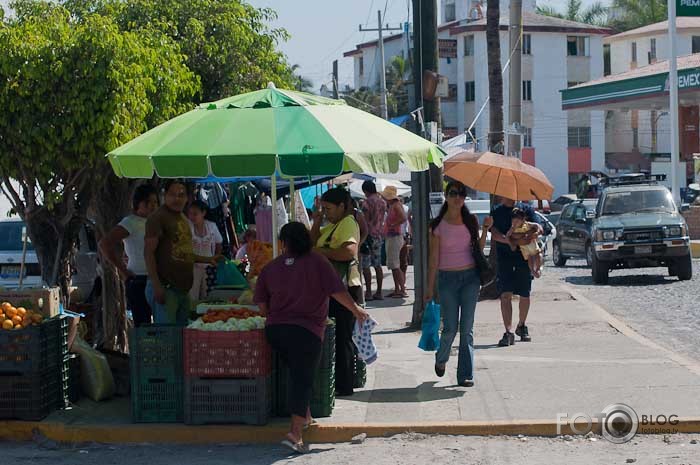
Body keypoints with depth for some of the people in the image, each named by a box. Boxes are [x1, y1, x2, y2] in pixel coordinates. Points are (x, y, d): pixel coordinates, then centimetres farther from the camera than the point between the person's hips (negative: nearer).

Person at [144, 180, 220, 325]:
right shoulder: (158, 217, -8)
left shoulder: (183, 219, 20)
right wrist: (156, 285, -22)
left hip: (183, 289, 9)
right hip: (165, 288, -9)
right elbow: (148, 252, -15)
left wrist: (208, 260, 19)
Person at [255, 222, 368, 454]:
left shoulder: (271, 267, 6)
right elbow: (337, 291, -8)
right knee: (303, 378, -3)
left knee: (298, 374, 22)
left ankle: (305, 416, 30)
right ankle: (295, 432, -10)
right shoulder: (317, 262, -4)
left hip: (275, 329, 4)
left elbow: (262, 304, 6)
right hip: (306, 330, -4)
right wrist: (356, 309, 5)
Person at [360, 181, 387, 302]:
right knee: (377, 265, 10)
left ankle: (368, 293, -8)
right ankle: (379, 292, 10)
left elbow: (365, 220, -15)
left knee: (366, 265, -5)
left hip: (369, 234, -8)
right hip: (380, 234, 8)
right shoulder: (382, 202, 12)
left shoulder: (368, 202, -11)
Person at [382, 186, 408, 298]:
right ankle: (397, 290, 15)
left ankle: (403, 290, -13)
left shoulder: (396, 205, -13)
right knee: (393, 265, 12)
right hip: (390, 237, 10)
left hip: (395, 237, -10)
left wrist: (392, 225, -19)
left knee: (395, 265, -12)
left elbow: (403, 218, -26)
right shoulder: (391, 206, 14)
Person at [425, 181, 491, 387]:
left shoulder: (471, 221, 6)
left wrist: (485, 230, -1)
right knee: (450, 328, -2)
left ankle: (466, 374, 3)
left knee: (467, 328, -1)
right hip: (447, 278, -2)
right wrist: (430, 288, -2)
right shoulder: (438, 225, -1)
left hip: (470, 277, 2)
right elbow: (434, 258, 0)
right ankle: (441, 359, 29)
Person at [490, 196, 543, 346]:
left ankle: (522, 326, 32)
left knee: (525, 295, 11)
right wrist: (514, 241, -25)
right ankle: (509, 332, -15)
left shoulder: (526, 209, 8)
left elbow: (538, 228, -1)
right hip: (504, 259, -2)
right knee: (506, 295, -12)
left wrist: (533, 235, -26)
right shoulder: (496, 212, 4)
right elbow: (495, 234, -9)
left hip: (525, 257, 2)